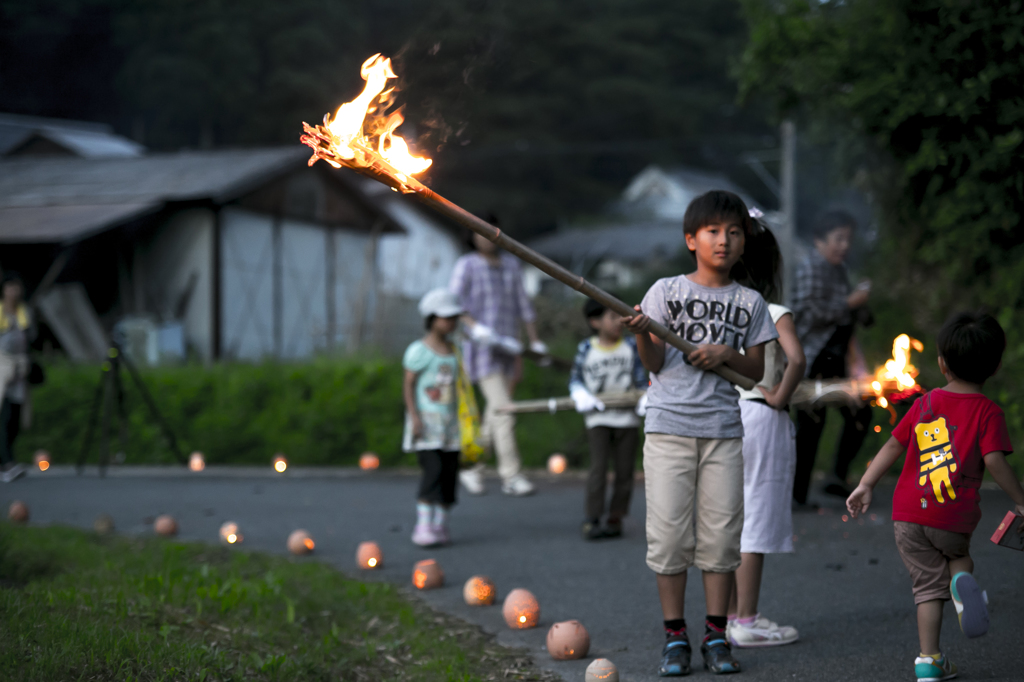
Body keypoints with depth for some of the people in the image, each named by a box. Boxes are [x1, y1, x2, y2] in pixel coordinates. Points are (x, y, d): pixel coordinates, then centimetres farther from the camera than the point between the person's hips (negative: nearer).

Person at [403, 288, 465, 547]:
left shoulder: (453, 350, 12)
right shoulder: (419, 350, -7)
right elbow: (408, 384, -8)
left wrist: (457, 417, 16)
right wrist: (414, 416, -15)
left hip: (449, 420, 7)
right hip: (426, 420, -7)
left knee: (450, 472, 3)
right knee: (433, 469, -16)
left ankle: (440, 525, 10)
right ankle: (423, 525, -15)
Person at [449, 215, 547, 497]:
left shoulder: (511, 264, 12)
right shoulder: (466, 265, -4)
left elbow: (522, 304, 16)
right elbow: (454, 303, -15)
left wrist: (535, 341, 14)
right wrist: (474, 326, -31)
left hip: (508, 348, 6)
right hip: (481, 348, -6)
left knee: (495, 415, 9)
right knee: (504, 411, -15)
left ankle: (471, 466, 25)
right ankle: (512, 476, -14)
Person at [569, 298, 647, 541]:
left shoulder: (631, 346, 3)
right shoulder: (586, 349, 0)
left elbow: (641, 378, 3)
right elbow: (575, 379, 7)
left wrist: (646, 397, -15)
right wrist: (580, 395, -14)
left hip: (627, 418, 2)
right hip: (598, 418, -2)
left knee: (625, 471, 3)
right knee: (598, 467, -12)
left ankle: (615, 519, 14)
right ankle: (591, 520, -11)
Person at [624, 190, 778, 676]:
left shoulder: (749, 303, 9)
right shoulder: (666, 291, 4)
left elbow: (757, 371, 10)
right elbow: (654, 363, -1)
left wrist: (727, 354, -9)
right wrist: (642, 334, -22)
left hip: (723, 429, 2)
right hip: (668, 424, -1)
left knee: (721, 531, 1)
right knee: (669, 531, -2)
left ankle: (716, 635, 11)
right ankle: (674, 636, 7)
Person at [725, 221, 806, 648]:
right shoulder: (775, 314, -12)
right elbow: (796, 360, -28)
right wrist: (780, 397, -13)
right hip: (762, 417, -6)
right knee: (757, 521, -1)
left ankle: (730, 615, 20)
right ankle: (746, 623, 1)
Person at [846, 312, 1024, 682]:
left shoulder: (925, 403, 8)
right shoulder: (988, 412, -4)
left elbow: (893, 445, 9)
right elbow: (994, 461, -15)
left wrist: (866, 485, 15)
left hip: (909, 513, 2)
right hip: (955, 517, -2)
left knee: (929, 584, 12)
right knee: (958, 554, 28)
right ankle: (964, 581, -6)